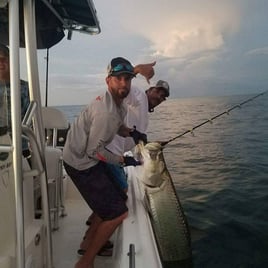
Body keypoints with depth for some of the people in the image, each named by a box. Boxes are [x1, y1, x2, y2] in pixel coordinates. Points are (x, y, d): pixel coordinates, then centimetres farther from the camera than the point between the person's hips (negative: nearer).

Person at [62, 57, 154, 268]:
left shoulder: (118, 103, 2)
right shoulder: (106, 112, -27)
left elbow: (117, 125, 19)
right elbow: (94, 151, -22)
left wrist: (131, 132, -1)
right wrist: (123, 160, -13)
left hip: (90, 159, 10)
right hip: (81, 164, -10)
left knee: (117, 198, 19)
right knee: (118, 213, -7)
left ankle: (88, 242, 35)